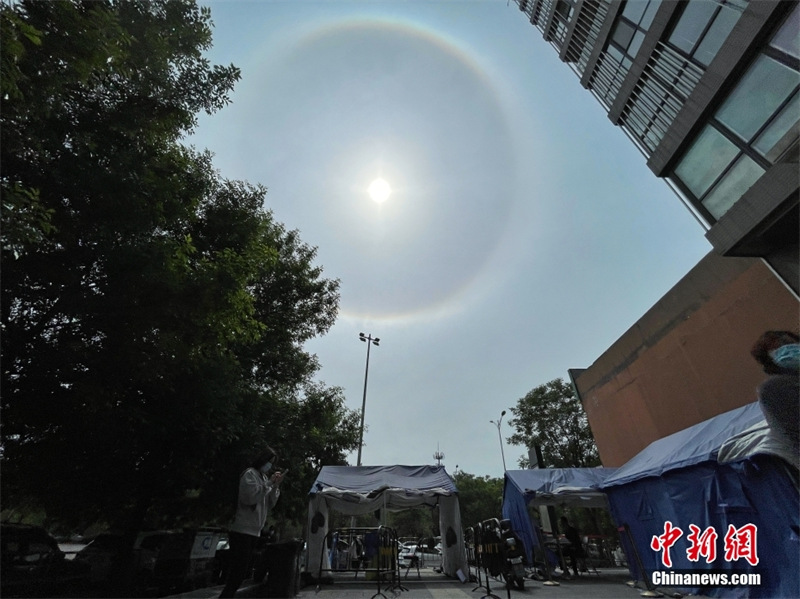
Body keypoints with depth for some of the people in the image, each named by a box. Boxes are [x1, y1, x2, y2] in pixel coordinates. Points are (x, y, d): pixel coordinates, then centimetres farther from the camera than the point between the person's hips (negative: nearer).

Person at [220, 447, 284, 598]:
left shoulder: (264, 477, 13)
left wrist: (275, 486, -3)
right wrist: (269, 483, -19)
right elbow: (249, 497, -25)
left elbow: (270, 504, 11)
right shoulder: (250, 474, -12)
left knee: (241, 572, 15)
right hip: (243, 530, -9)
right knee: (238, 571, -6)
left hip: (253, 531, 9)